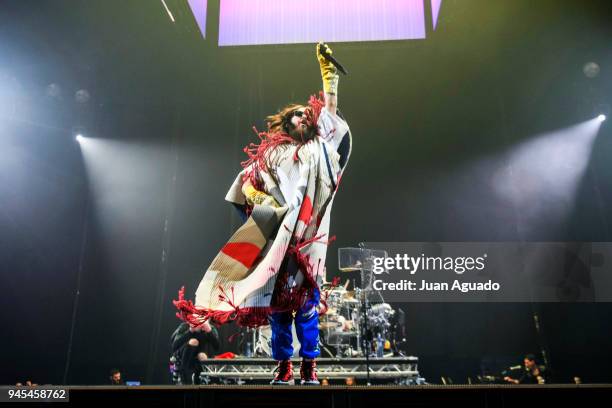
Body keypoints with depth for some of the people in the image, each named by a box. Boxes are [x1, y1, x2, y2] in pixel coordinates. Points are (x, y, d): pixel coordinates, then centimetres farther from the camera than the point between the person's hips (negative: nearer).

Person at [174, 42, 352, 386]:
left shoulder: (318, 148, 19)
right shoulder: (270, 153, 16)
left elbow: (331, 109, 19)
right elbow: (246, 183, 13)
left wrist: (328, 69, 18)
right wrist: (263, 202, -6)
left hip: (307, 236, 0)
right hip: (275, 235, 0)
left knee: (307, 301, -2)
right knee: (276, 302, 0)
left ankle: (309, 366, 3)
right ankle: (284, 366, 8)